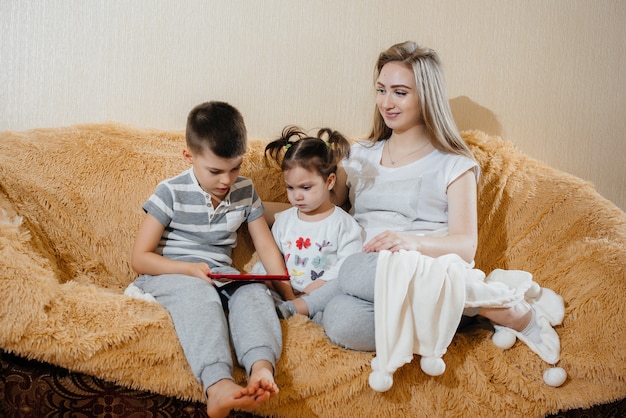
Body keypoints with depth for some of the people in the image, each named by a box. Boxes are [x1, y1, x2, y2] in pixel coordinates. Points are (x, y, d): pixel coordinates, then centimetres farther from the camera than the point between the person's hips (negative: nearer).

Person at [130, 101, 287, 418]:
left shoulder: (245, 192, 7)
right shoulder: (172, 193, -6)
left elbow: (266, 247, 9)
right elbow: (140, 258, -7)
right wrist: (189, 269, -21)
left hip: (220, 275, 4)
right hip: (169, 274, -4)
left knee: (254, 291, -28)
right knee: (199, 294, -38)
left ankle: (261, 368, -53)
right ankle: (218, 385, -58)